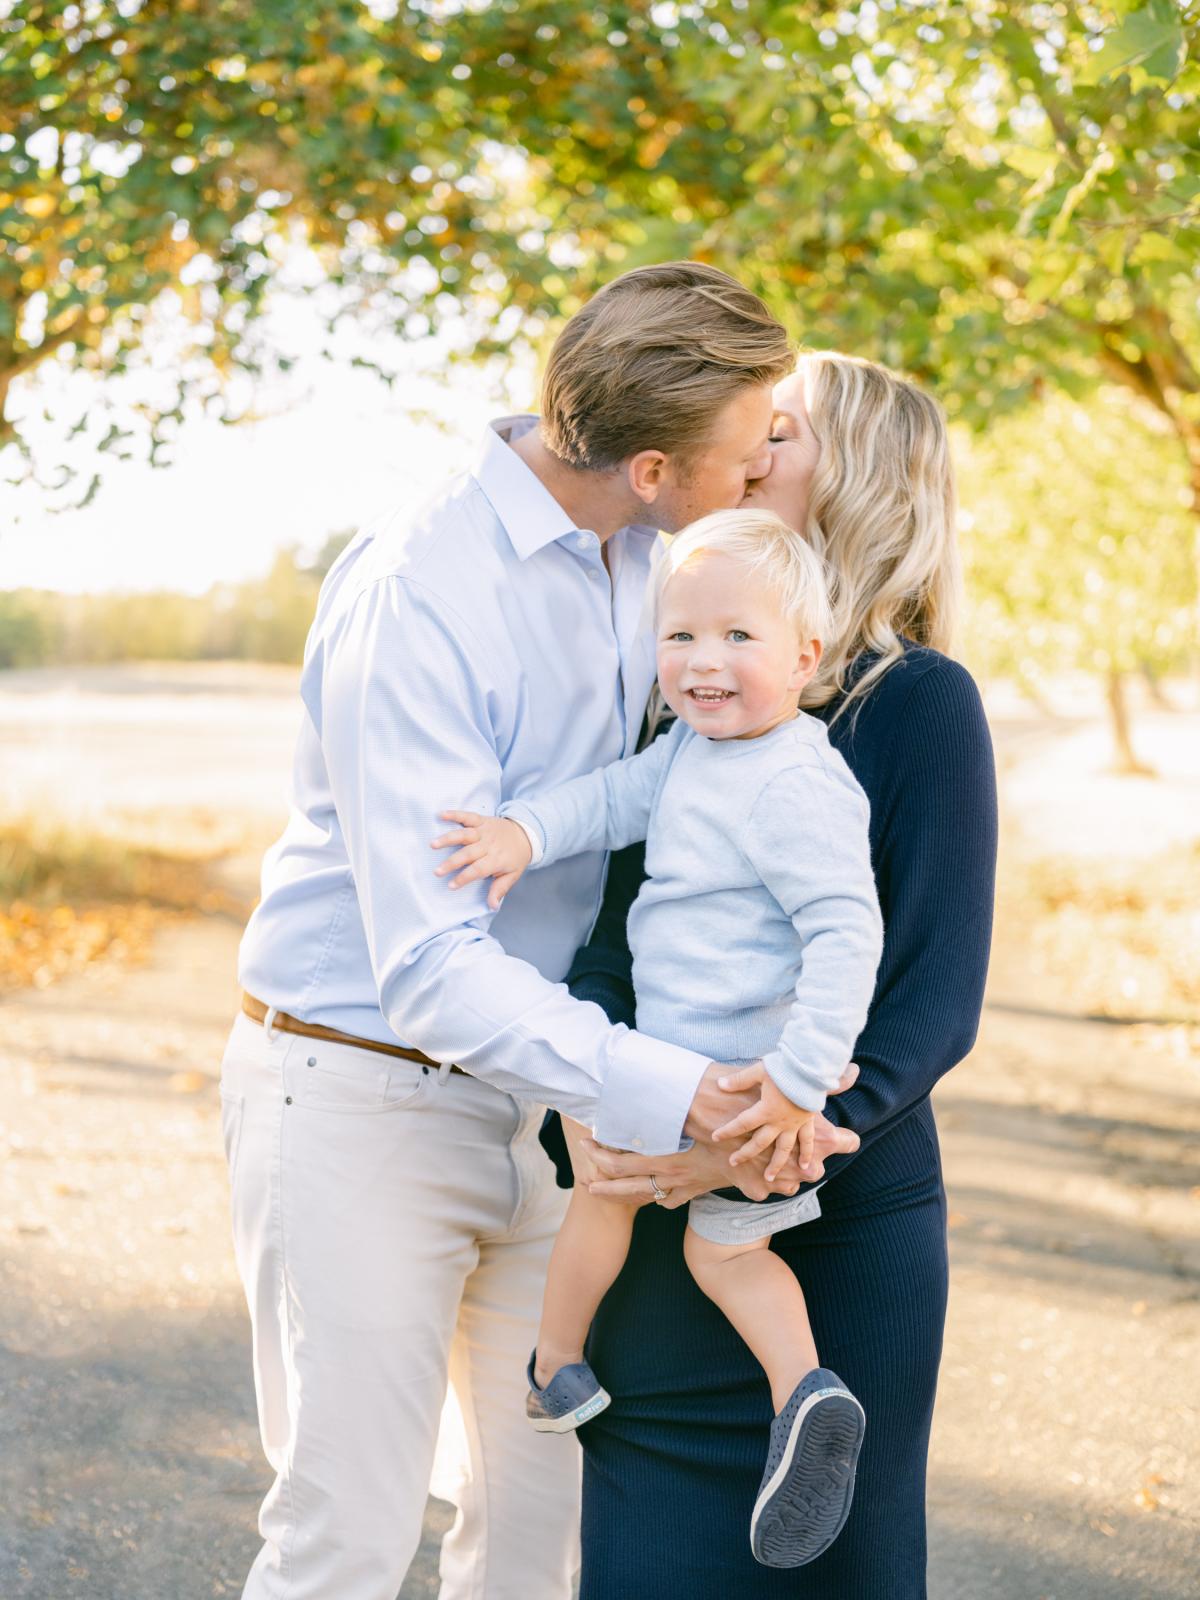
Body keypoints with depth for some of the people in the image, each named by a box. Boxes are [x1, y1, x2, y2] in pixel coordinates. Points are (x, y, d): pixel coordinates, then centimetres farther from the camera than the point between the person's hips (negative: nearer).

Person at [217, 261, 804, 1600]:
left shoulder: (641, 555, 1)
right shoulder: (415, 595, -24)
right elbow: (428, 965, -30)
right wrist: (662, 1092, -41)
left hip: (533, 1086, 7)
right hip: (363, 1098, -7)